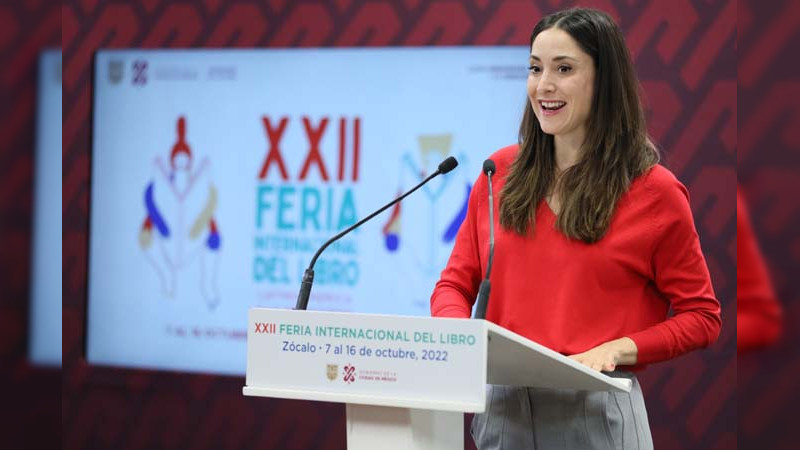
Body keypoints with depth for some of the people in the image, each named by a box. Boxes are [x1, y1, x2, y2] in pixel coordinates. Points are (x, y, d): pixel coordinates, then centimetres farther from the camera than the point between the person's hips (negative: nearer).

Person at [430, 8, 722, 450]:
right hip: (501, 407, 3)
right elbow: (455, 283, 10)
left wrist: (618, 349, -15)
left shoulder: (653, 191, -4)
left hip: (596, 412, -3)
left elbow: (701, 317, 0)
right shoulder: (501, 172, 6)